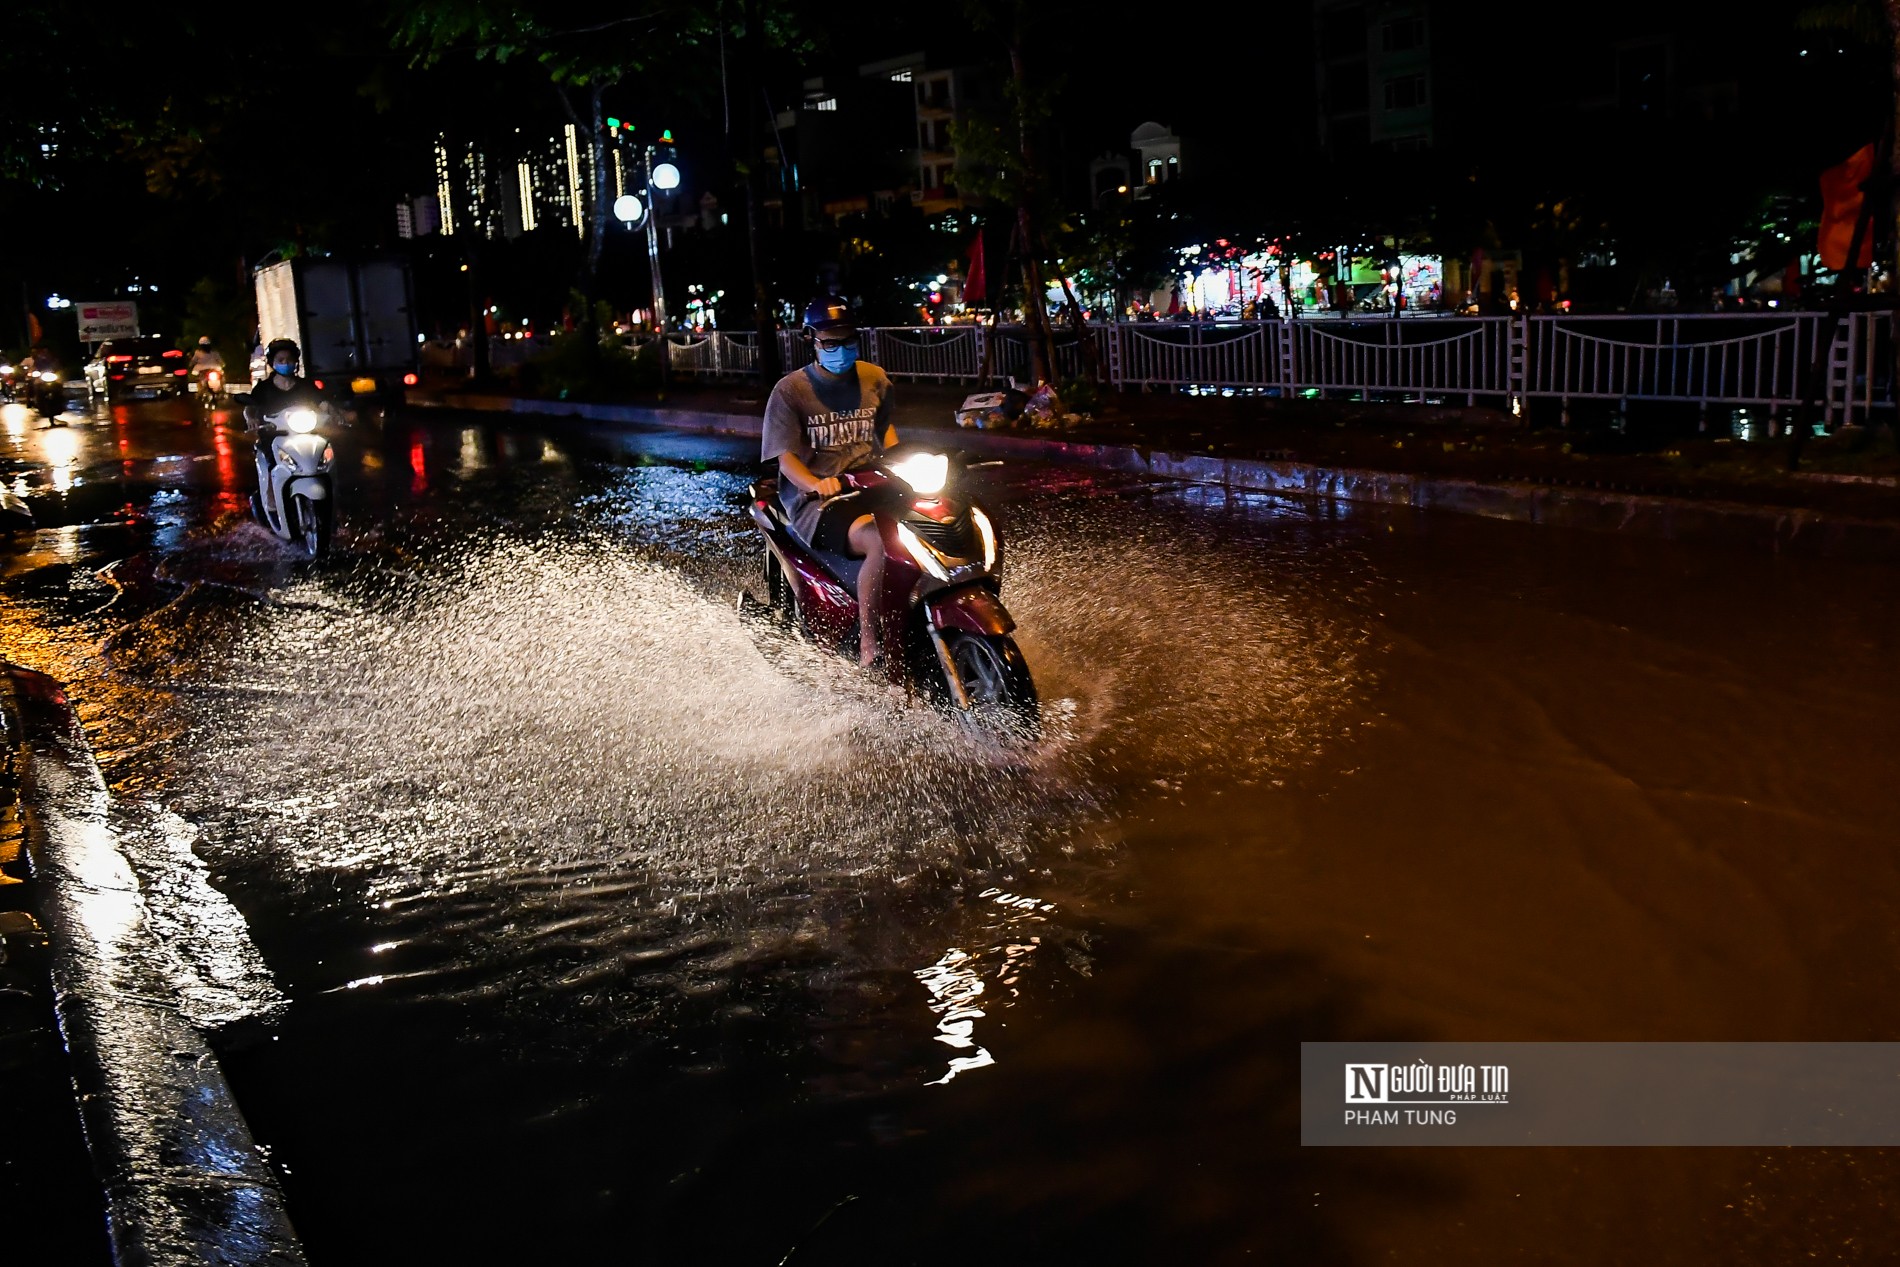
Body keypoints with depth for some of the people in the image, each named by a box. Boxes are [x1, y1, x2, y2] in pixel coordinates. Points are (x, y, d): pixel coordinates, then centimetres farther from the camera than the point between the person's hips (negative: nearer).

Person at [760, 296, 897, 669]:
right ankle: (868, 642, -23)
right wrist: (816, 484, -29)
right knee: (882, 543, -35)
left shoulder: (874, 379, 12)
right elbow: (786, 456, -7)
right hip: (814, 500, -5)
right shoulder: (790, 390, -1)